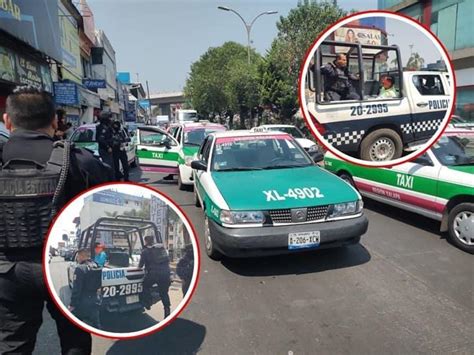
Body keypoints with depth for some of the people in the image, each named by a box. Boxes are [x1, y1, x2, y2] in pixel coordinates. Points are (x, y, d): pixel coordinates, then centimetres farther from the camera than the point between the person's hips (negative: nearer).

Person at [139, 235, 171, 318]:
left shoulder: (145, 251, 3)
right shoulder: (162, 249, 18)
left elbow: (140, 265, 4)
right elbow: (167, 261, 23)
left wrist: (140, 266, 27)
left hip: (153, 274, -4)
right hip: (165, 273, 4)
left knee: (146, 286, 24)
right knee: (164, 293, 14)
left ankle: (147, 303, 19)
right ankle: (167, 311, 12)